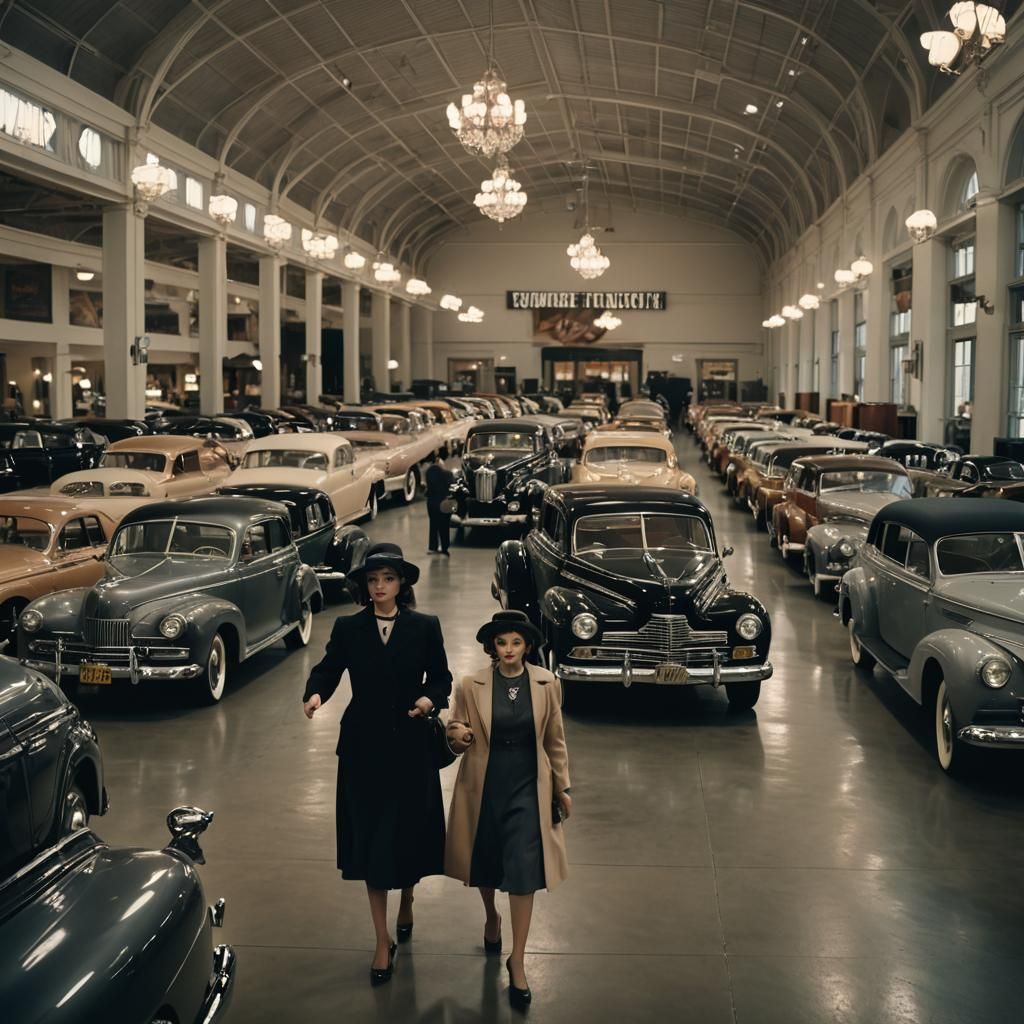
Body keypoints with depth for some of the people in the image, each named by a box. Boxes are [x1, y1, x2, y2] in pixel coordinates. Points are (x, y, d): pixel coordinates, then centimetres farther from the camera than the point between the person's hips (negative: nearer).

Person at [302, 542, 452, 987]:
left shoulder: (425, 627, -1)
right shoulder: (348, 628, 1)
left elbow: (441, 676, 3)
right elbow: (327, 669, -6)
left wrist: (430, 698, -18)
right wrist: (315, 694, -27)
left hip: (411, 745, 0)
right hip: (363, 747, 0)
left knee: (409, 831, 9)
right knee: (370, 840, 2)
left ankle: (406, 903, 42)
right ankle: (383, 941, 12)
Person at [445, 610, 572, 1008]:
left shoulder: (547, 684, -5)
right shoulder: (471, 686, -8)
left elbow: (555, 739, 6)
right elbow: (459, 742, 1)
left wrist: (563, 786, 10)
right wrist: (457, 737, -23)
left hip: (528, 787, -1)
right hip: (484, 786, 1)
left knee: (523, 871, -6)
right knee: (486, 863, 17)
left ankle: (517, 961, 5)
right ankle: (491, 918, 49)